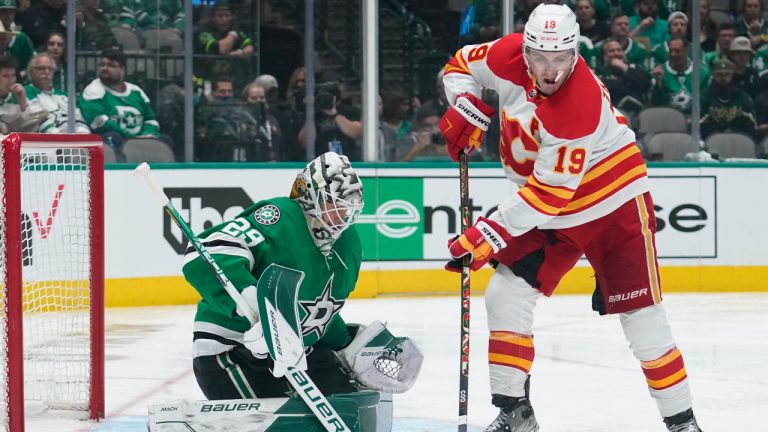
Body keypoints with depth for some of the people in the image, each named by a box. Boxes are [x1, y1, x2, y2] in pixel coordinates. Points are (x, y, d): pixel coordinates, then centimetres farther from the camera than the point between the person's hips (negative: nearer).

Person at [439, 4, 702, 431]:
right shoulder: (509, 56, -15)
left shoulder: (582, 105, -33)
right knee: (505, 296, -3)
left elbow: (548, 193, -31)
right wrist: (467, 109, -13)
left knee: (641, 316, -8)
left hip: (613, 205, -7)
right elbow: (463, 63, 7)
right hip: (547, 215, 7)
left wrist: (490, 234, -31)